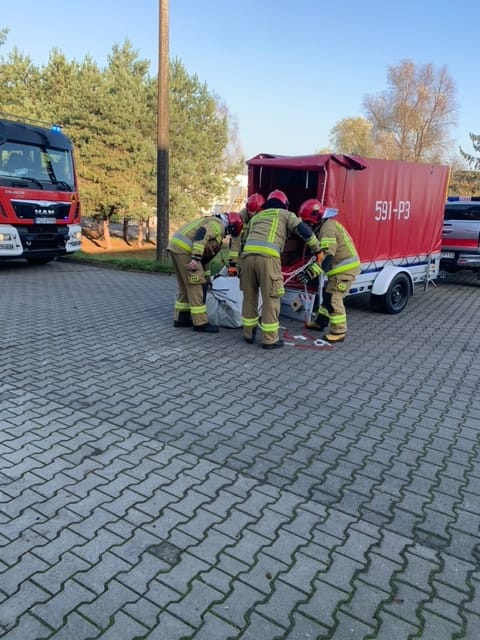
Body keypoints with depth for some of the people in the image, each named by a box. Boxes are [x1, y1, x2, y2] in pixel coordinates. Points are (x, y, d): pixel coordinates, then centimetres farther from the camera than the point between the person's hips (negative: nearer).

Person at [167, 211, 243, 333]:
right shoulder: (218, 224, -2)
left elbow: (206, 256, 33)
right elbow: (202, 234, -22)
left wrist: (207, 277, 38)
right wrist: (195, 259, -27)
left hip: (175, 245, 10)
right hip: (184, 248, -10)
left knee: (185, 285, 18)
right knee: (197, 285, -4)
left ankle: (181, 318, 25)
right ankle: (200, 323, 2)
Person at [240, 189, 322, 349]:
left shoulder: (256, 217, 35)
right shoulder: (285, 214, 21)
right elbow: (304, 230, 9)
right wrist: (317, 250, 19)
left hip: (248, 255, 5)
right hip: (267, 256, -5)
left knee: (249, 296, 17)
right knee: (271, 299, 2)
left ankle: (248, 334, 28)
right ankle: (270, 340, 7)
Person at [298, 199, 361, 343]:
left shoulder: (328, 228, -20)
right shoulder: (328, 225, 14)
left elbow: (327, 257, -29)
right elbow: (322, 254, 11)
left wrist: (311, 273, -35)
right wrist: (310, 268, 2)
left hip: (345, 268, -11)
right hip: (341, 267, 11)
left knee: (334, 299, -9)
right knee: (328, 295, 19)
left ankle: (338, 332, -1)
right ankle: (320, 322, 33)